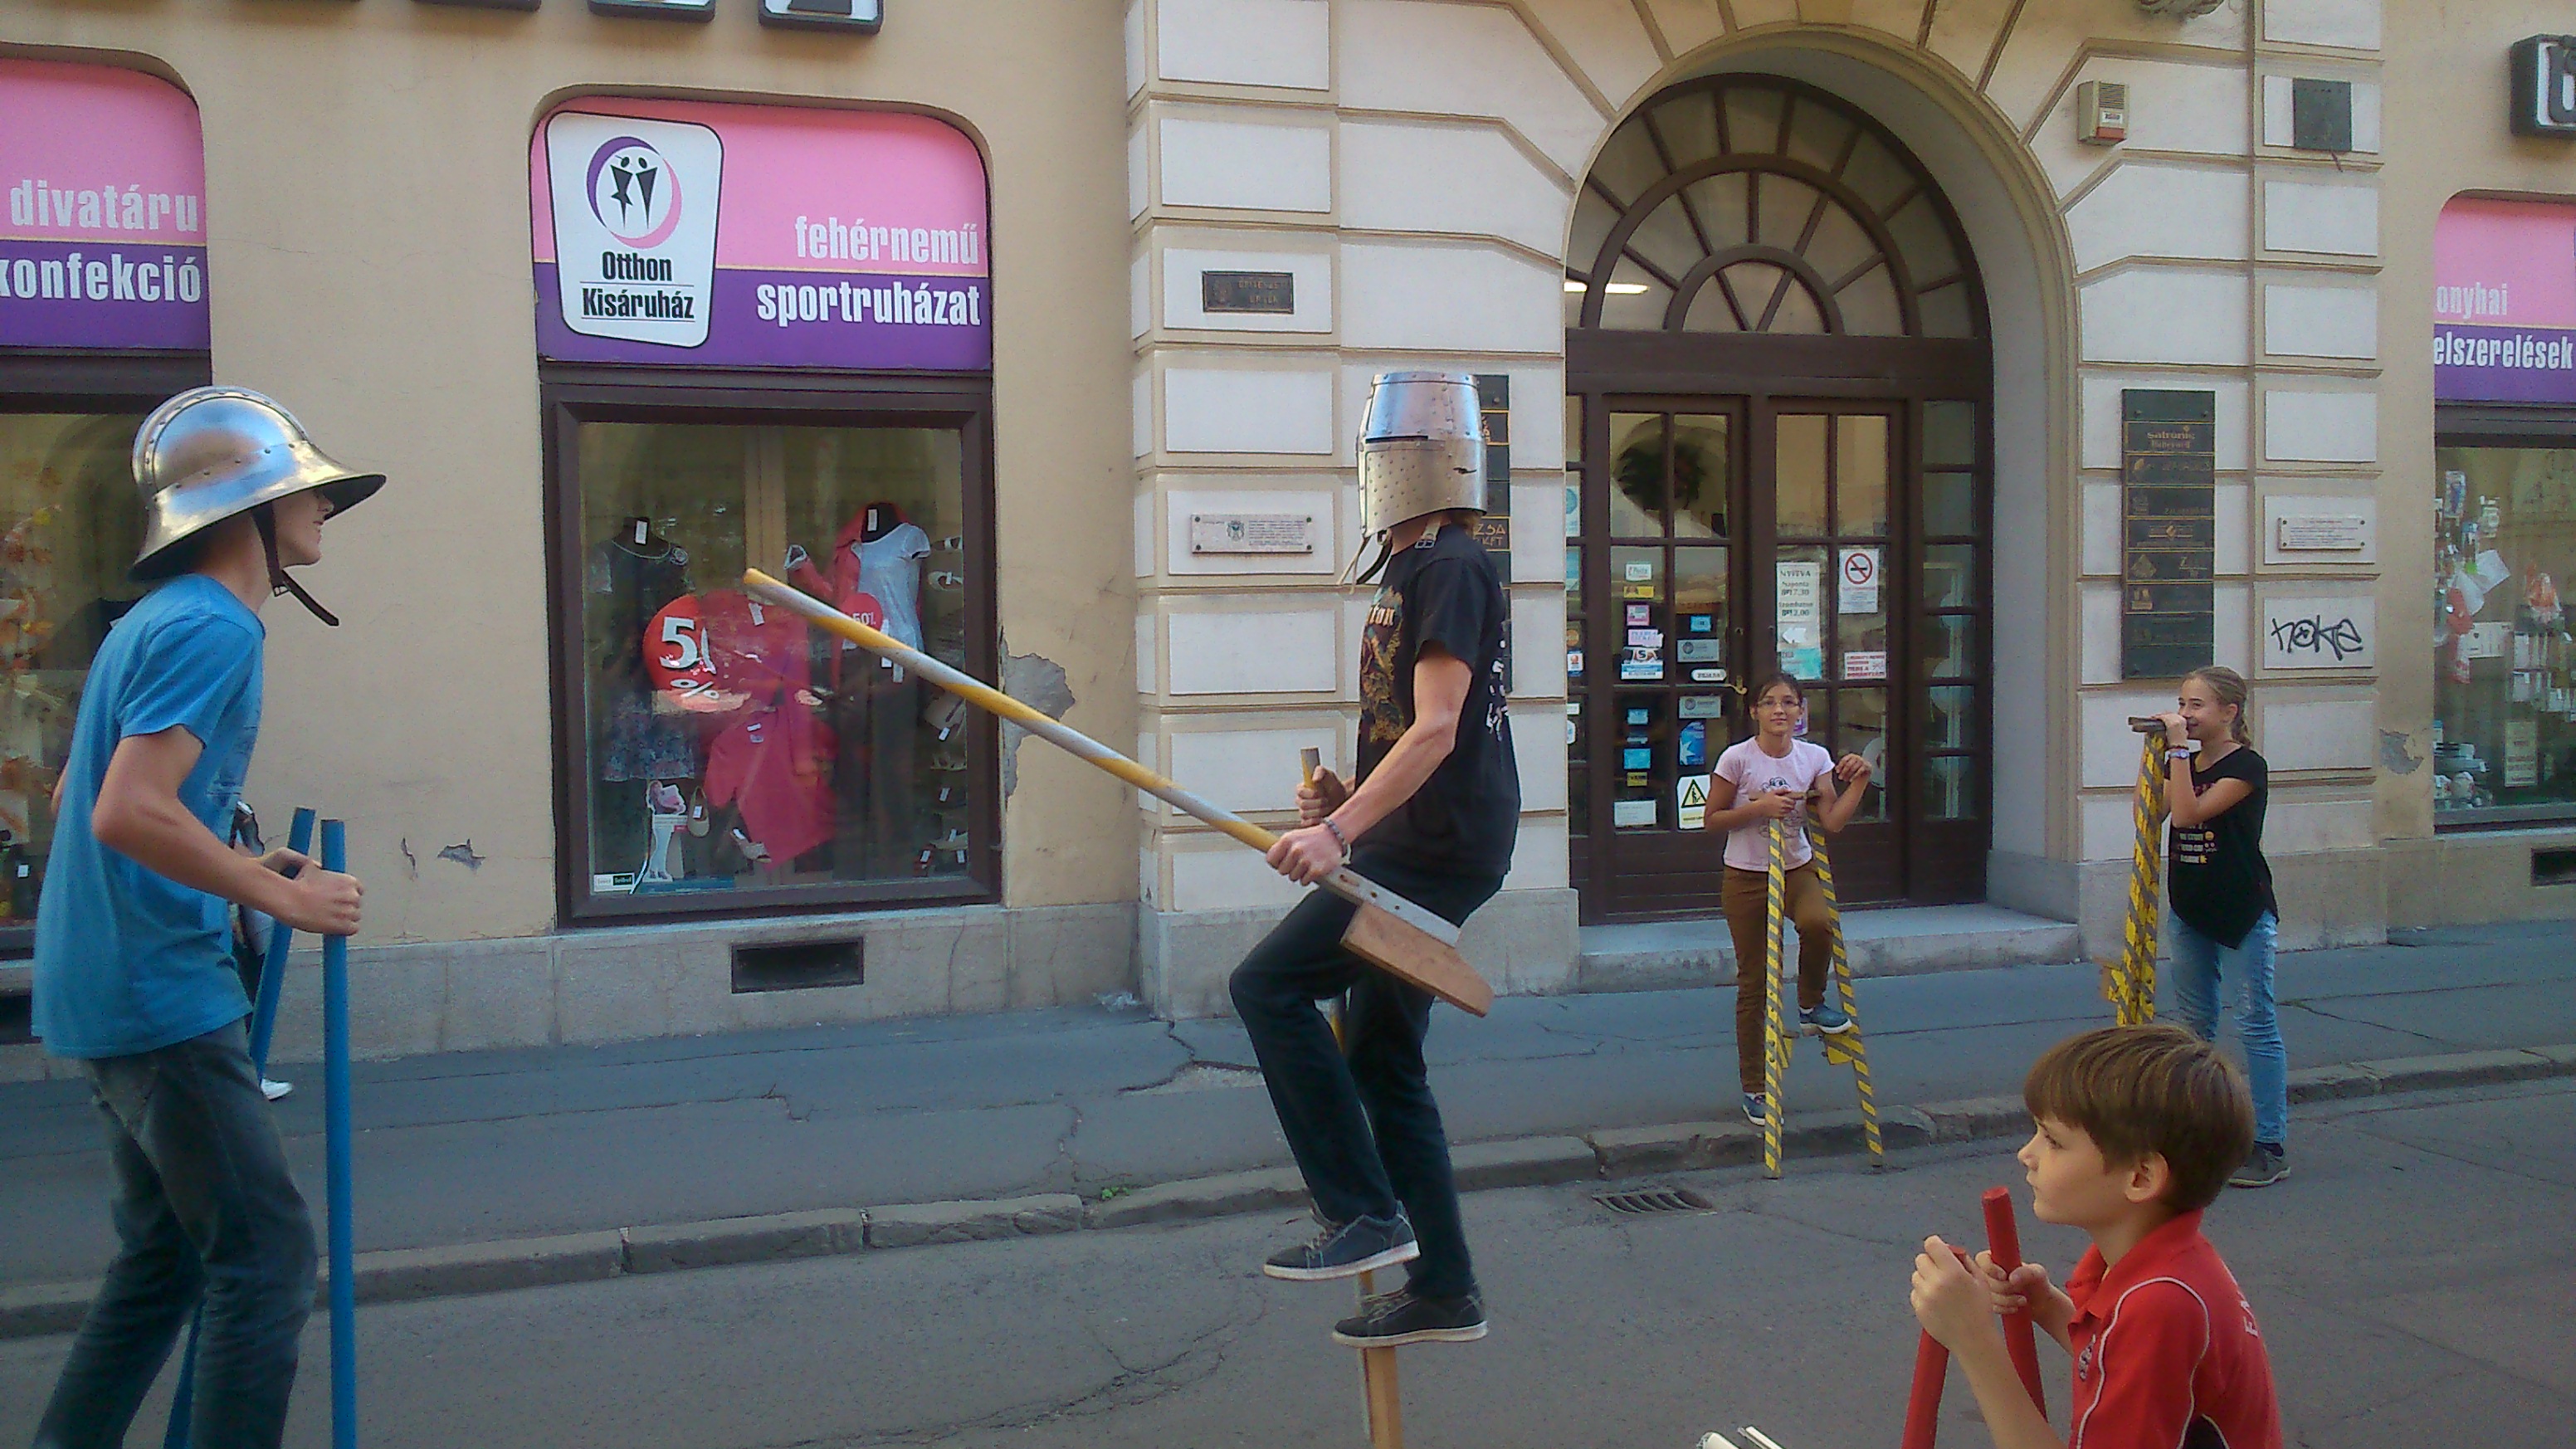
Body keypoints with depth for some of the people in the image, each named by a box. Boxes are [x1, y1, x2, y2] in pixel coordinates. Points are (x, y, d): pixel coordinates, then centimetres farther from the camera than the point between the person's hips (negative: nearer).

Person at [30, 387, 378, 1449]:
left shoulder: (160, 622, 15)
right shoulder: (213, 628, -16)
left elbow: (81, 801, 21)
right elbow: (130, 813, -26)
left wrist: (239, 871, 16)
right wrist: (281, 897, -17)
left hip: (112, 990, 10)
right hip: (164, 993, -10)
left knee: (164, 1257, 17)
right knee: (266, 1259, -5)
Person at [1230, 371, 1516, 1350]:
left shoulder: (1448, 567, -11)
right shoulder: (1416, 572, 20)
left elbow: (1436, 728, -22)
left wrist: (1343, 829, -29)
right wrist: (1351, 797, 11)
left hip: (1440, 847, -10)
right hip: (1422, 842, 10)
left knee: (1269, 985, -16)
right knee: (1384, 1064, 11)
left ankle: (1365, 1213, -11)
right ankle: (1442, 1291, 19)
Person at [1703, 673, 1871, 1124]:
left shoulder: (1814, 758, -2)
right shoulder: (1738, 758, -12)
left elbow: (1832, 822, -8)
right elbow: (1713, 819, -7)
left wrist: (1859, 782, -17)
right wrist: (1760, 806, -19)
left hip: (1797, 869, 2)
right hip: (1746, 876, -2)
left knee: (1816, 922, -34)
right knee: (1752, 983, 4)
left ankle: (1811, 1004, -3)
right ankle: (1753, 1088, 18)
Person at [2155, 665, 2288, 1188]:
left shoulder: (2246, 766, -12)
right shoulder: (2184, 763, 11)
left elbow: (2188, 813, -23)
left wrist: (2179, 749, -22)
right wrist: (2154, 751, -5)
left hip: (2243, 914, -8)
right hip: (2191, 910, 8)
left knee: (2257, 1025, -5)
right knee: (2193, 1024, 13)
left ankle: (2269, 1146, -3)